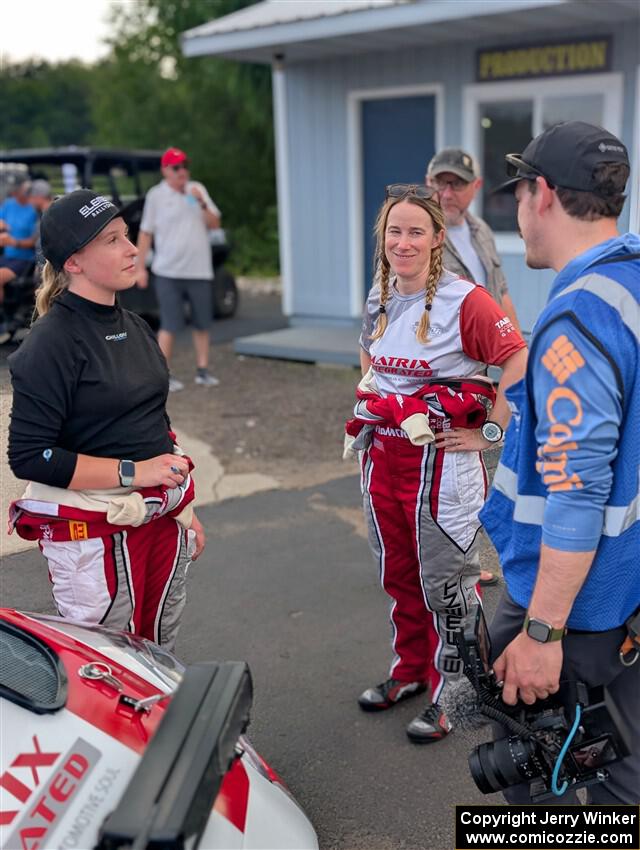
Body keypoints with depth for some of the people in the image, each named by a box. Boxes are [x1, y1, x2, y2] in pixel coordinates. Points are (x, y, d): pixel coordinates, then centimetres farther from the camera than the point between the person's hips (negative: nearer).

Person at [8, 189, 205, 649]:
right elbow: (29, 456, -18)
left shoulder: (135, 327, 10)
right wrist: (132, 472, -21)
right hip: (94, 532, -7)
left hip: (162, 518, 7)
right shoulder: (52, 343, -14)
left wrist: (184, 507, 18)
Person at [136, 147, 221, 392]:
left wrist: (202, 204, -11)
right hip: (169, 272, -3)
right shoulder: (156, 195, 0)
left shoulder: (198, 189, 8)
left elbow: (214, 224, 5)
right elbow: (145, 233, 2)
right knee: (170, 326, -4)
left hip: (199, 270, 4)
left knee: (202, 324, 9)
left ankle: (203, 370, 21)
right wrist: (141, 267, -1)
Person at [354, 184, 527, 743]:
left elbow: (520, 364, -21)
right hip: (383, 456, 7)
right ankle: (411, 668, 40)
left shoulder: (464, 300, -15)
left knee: (444, 584, 5)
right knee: (398, 575, 19)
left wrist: (491, 432, -17)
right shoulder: (379, 299, 6)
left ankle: (450, 694, 23)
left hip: (441, 462, -7)